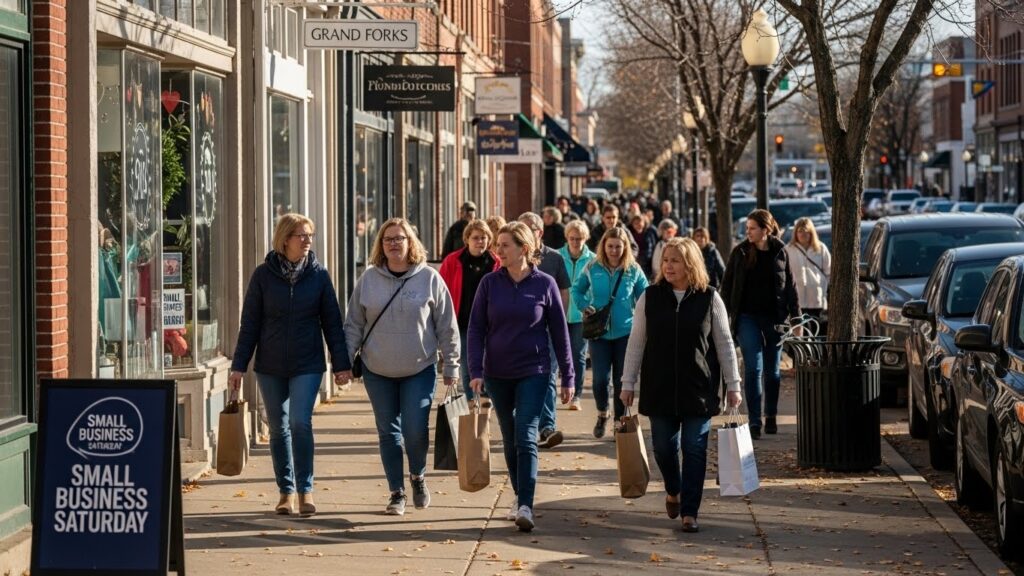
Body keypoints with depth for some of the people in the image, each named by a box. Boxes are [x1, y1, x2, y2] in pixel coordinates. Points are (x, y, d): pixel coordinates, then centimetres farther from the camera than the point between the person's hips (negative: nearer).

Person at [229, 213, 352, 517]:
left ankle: (305, 489, -6)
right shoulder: (264, 274, -2)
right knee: (278, 428, 7)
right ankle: (286, 491, 19)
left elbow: (332, 321, 4)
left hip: (307, 366, -1)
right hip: (270, 366, 1)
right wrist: (239, 366, -1)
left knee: (300, 423, -15)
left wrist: (341, 363, 2)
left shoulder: (318, 275, 0)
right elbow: (250, 323, 1)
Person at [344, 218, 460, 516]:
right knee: (388, 432, 7)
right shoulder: (368, 279, 1)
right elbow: (354, 325, 7)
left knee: (415, 430, -9)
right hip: (378, 371, 2)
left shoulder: (429, 278, -3)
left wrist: (451, 366, 0)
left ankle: (418, 476, 20)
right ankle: (397, 493, 18)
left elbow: (447, 326, 1)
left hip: (419, 370, -2)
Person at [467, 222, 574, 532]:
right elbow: (476, 329, 1)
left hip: (533, 373, -3)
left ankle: (526, 506, -16)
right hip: (498, 374, 3)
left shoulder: (545, 284, -4)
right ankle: (519, 497, 26)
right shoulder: (490, 283, 0)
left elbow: (559, 332, 1)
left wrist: (567, 377, 2)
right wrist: (476, 370, -9)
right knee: (509, 439, 12)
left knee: (526, 437, -13)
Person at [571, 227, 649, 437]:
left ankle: (620, 421, 19)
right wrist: (584, 307, -4)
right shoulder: (593, 269, -1)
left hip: (625, 332, 0)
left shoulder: (633, 270, -2)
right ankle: (602, 414, 20)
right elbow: (576, 289, 13)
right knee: (600, 378, -6)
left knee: (621, 380, 5)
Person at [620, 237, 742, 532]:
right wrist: (628, 383, 3)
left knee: (695, 451, -3)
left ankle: (690, 512, 2)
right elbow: (636, 342, 5)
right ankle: (673, 491, 36)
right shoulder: (650, 297, 2)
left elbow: (724, 344, 3)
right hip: (659, 388, 1)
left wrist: (733, 385, 2)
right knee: (663, 447, 8)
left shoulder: (709, 299, -1)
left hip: (698, 389, -1)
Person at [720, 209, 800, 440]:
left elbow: (789, 285, 7)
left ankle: (771, 416, 22)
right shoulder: (740, 252, 0)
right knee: (753, 368, -9)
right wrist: (724, 313, -2)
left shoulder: (779, 251, 1)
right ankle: (755, 421, -10)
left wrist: (795, 316, 4)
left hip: (774, 316, 1)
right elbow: (727, 284, 5)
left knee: (772, 369, 9)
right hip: (748, 316, -1)